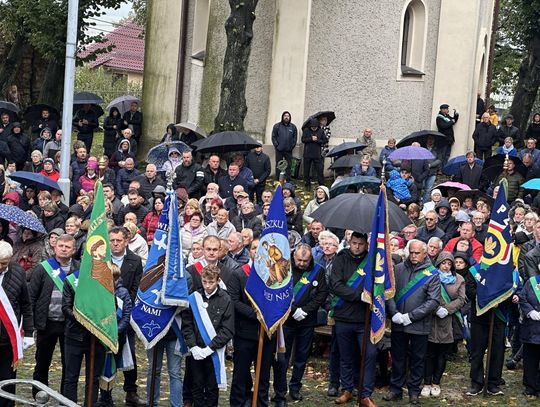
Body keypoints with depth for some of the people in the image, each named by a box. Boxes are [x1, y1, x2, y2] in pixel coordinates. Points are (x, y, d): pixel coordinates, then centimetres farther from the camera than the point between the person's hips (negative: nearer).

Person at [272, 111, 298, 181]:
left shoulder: (293, 127, 7)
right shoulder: (277, 126, 2)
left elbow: (295, 138, 9)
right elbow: (273, 137, 1)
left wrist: (292, 146, -1)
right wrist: (276, 145, -7)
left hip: (289, 150, 1)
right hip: (279, 150, -1)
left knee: (288, 166, 3)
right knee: (278, 166, 5)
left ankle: (288, 180, 9)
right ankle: (277, 180, 10)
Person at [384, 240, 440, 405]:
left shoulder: (432, 274, -4)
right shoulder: (398, 269, 3)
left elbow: (434, 301, -10)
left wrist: (410, 316, -15)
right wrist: (394, 313, -14)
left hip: (419, 325, -2)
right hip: (398, 324, 2)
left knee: (417, 360, 8)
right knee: (398, 358, 12)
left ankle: (414, 391, 21)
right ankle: (396, 389, 23)